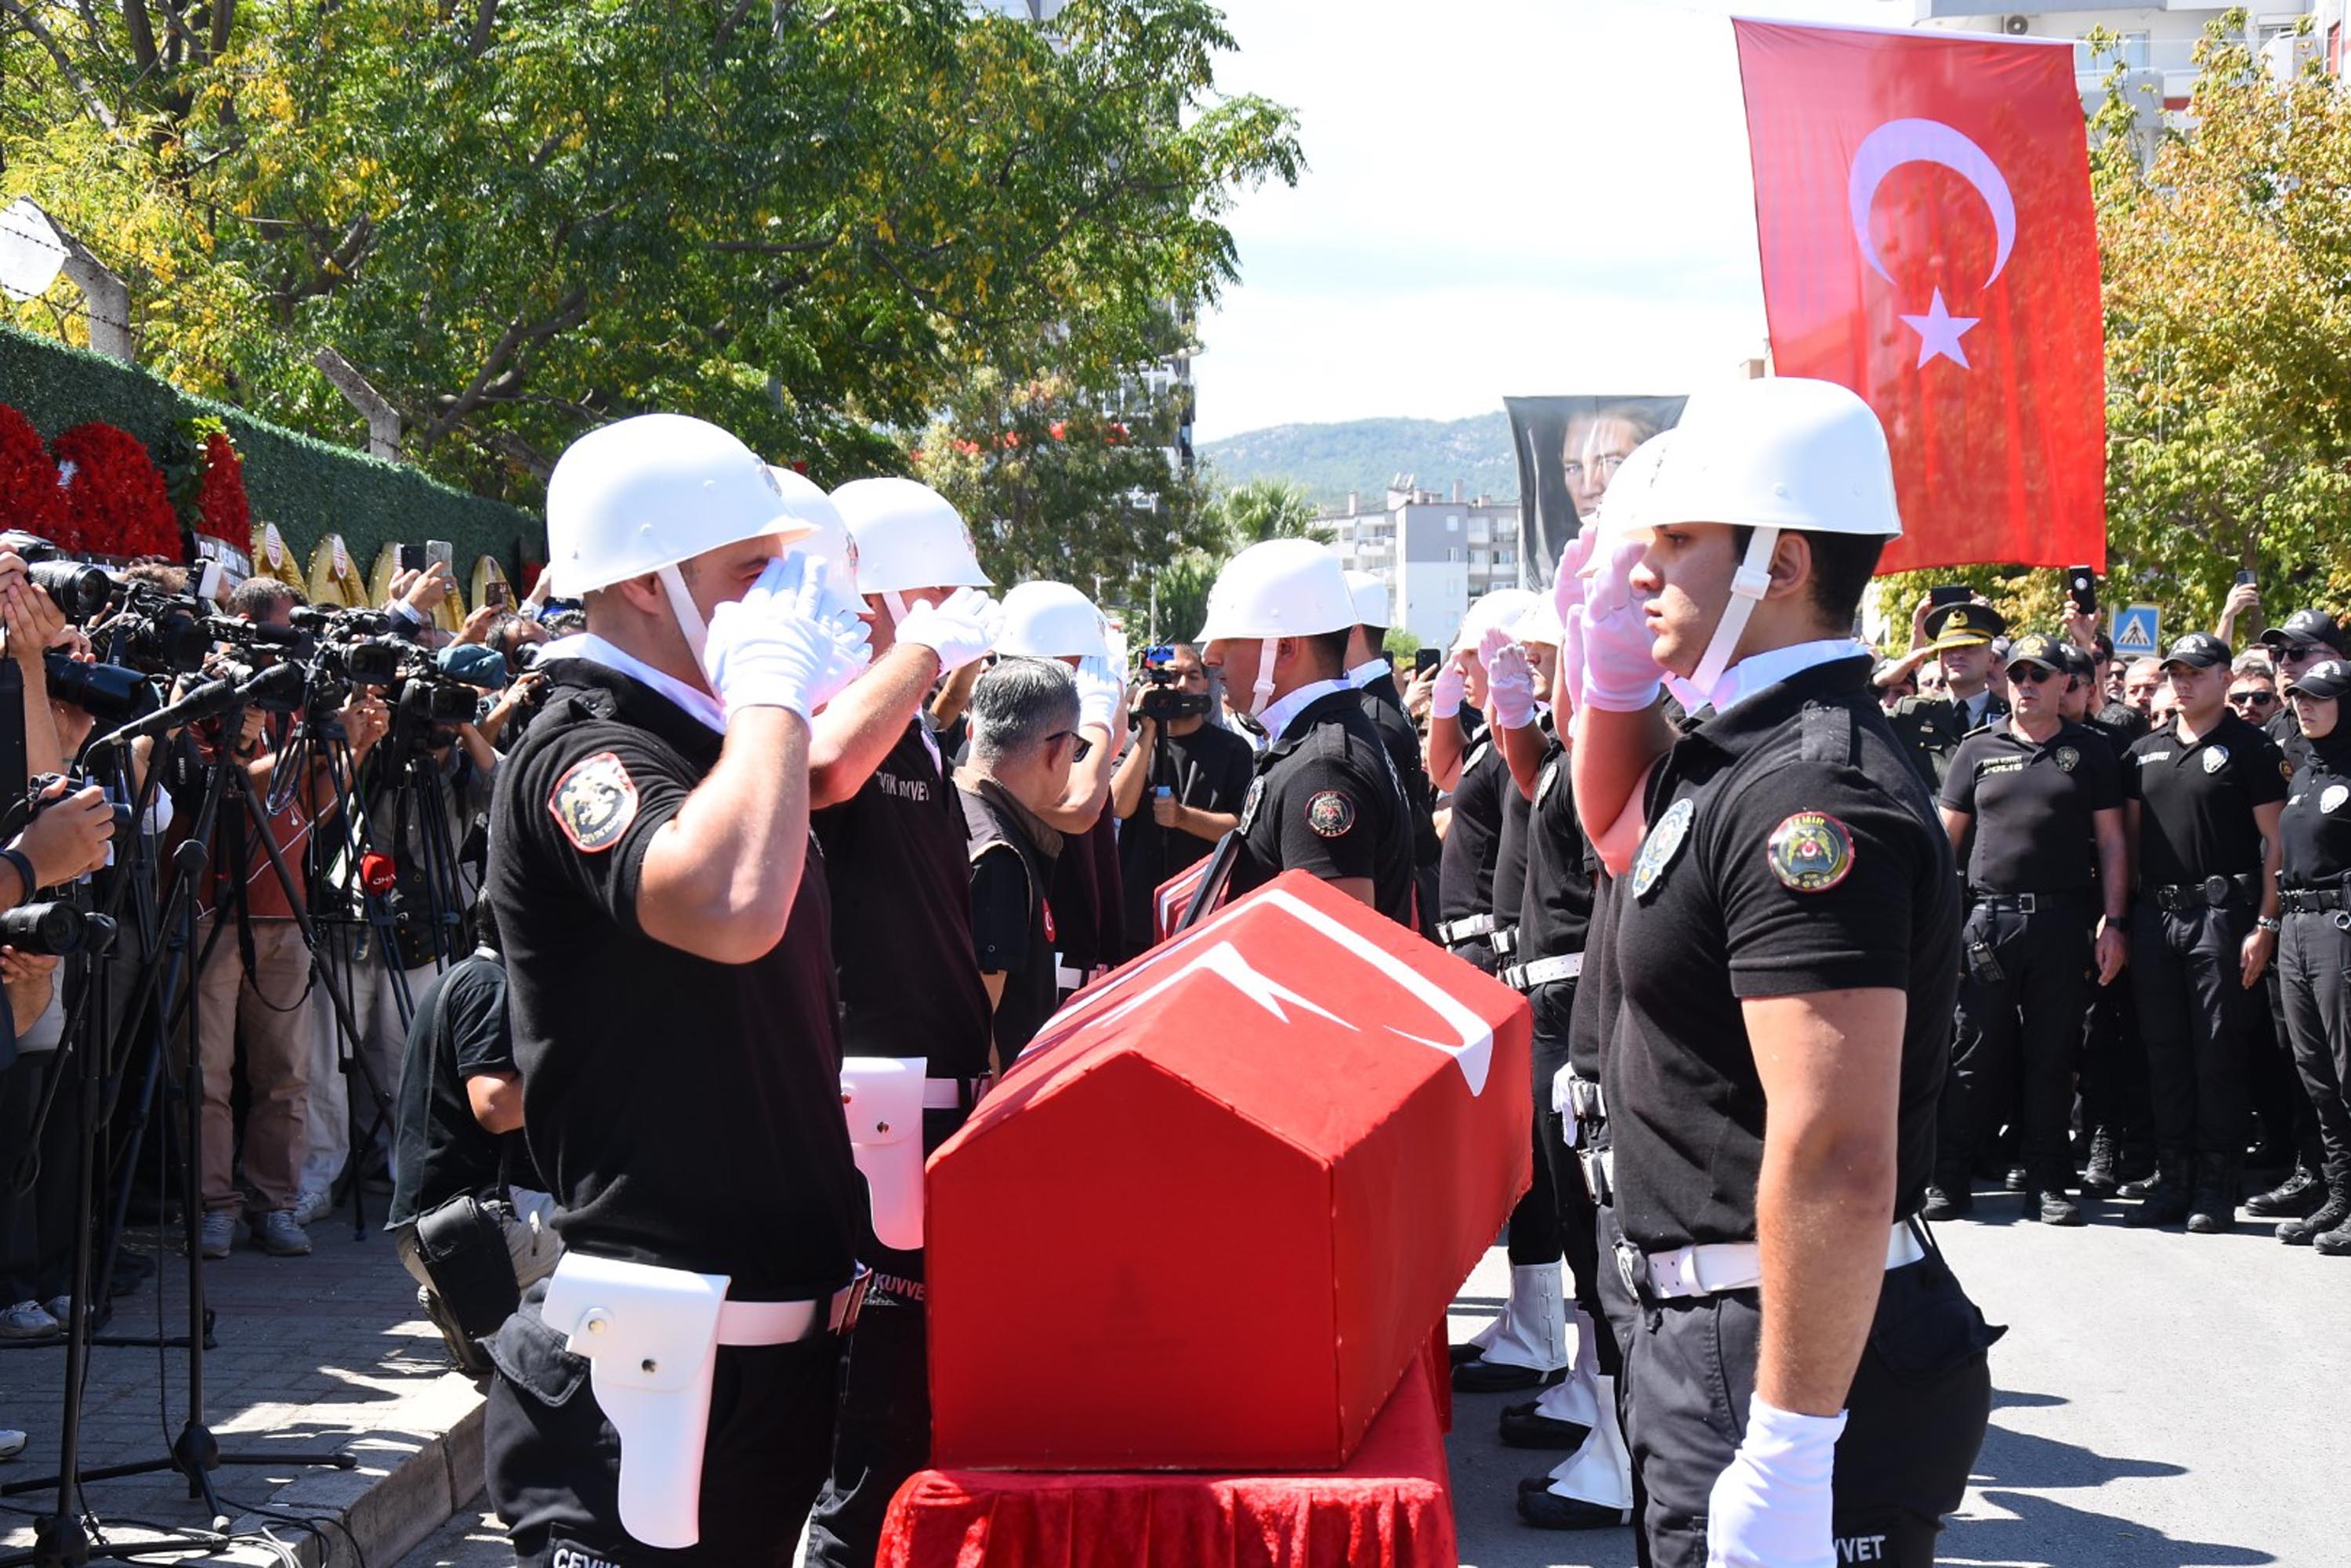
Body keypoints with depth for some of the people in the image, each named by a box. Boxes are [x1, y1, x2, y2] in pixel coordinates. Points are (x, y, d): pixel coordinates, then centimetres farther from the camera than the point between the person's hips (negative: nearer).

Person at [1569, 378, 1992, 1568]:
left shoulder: (1812, 795, -24)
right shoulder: (1747, 756, 9)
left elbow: (1838, 1158, -30)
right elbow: (1622, 831, 33)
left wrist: (1787, 1454, -29)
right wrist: (1615, 665, 14)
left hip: (1801, 1350, -10)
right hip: (1714, 1326, 10)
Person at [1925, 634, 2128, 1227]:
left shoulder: (2089, 752, 9)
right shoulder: (1978, 750, 10)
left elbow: (2111, 842, 8)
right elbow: (1947, 837, 11)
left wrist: (2113, 921, -1)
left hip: (2062, 921, 0)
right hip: (1987, 919, 0)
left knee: (2053, 1057, 4)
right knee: (1975, 1055, 1)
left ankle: (2048, 1184, 11)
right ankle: (1947, 1179, 7)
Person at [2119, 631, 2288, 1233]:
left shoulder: (2250, 749, -1)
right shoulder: (2145, 753, 15)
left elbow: (2276, 840, -5)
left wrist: (2266, 923, -12)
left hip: (2222, 913, -5)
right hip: (2155, 914, 5)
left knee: (2218, 1053, -3)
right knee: (2164, 1051, 8)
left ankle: (2216, 1186, 3)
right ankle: (2172, 1177, 15)